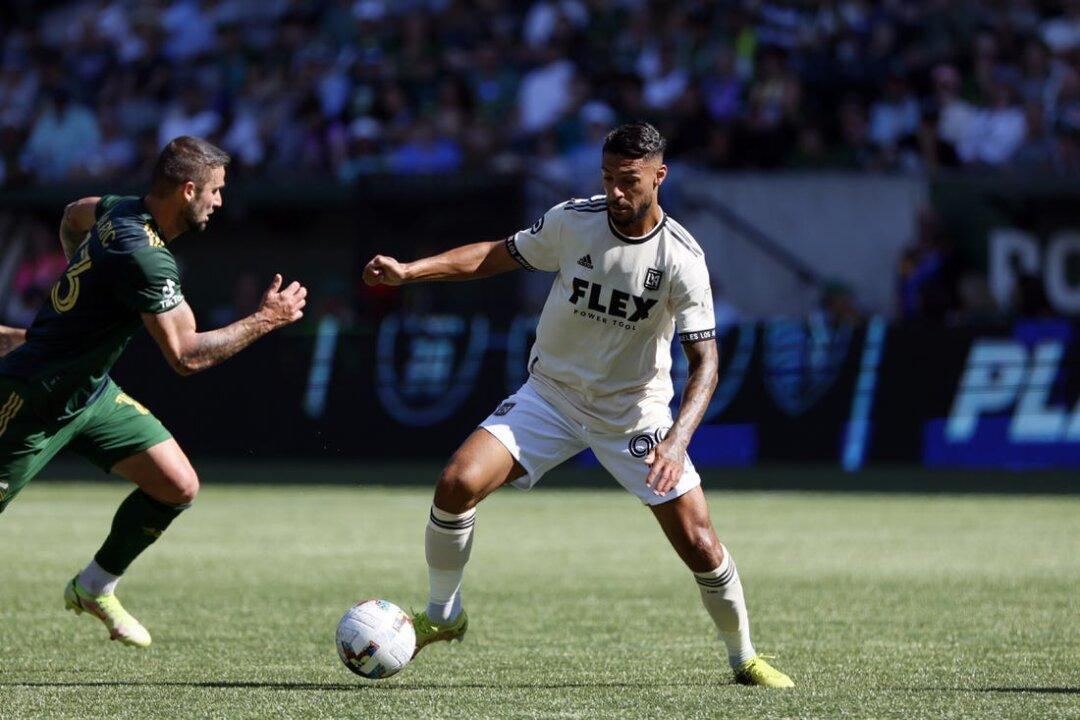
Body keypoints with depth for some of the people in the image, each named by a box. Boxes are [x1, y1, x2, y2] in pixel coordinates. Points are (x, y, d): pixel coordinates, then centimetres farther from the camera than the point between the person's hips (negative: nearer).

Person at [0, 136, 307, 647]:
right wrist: (265, 320, -19)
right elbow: (186, 355, -28)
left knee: (178, 487, 2)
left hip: (90, 390, 9)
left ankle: (93, 588, 18)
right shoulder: (143, 257, -29)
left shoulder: (119, 211, 0)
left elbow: (74, 216, 24)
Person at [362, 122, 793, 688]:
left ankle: (744, 658, 19)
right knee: (457, 483, -19)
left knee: (698, 544, -7)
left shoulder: (681, 258, -20)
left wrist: (676, 441, -36)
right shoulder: (571, 221, -13)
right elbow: (499, 255, 4)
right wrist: (409, 271, -7)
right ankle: (442, 616, 3)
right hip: (551, 396, 2)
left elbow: (704, 362, -21)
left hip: (635, 411, -2)